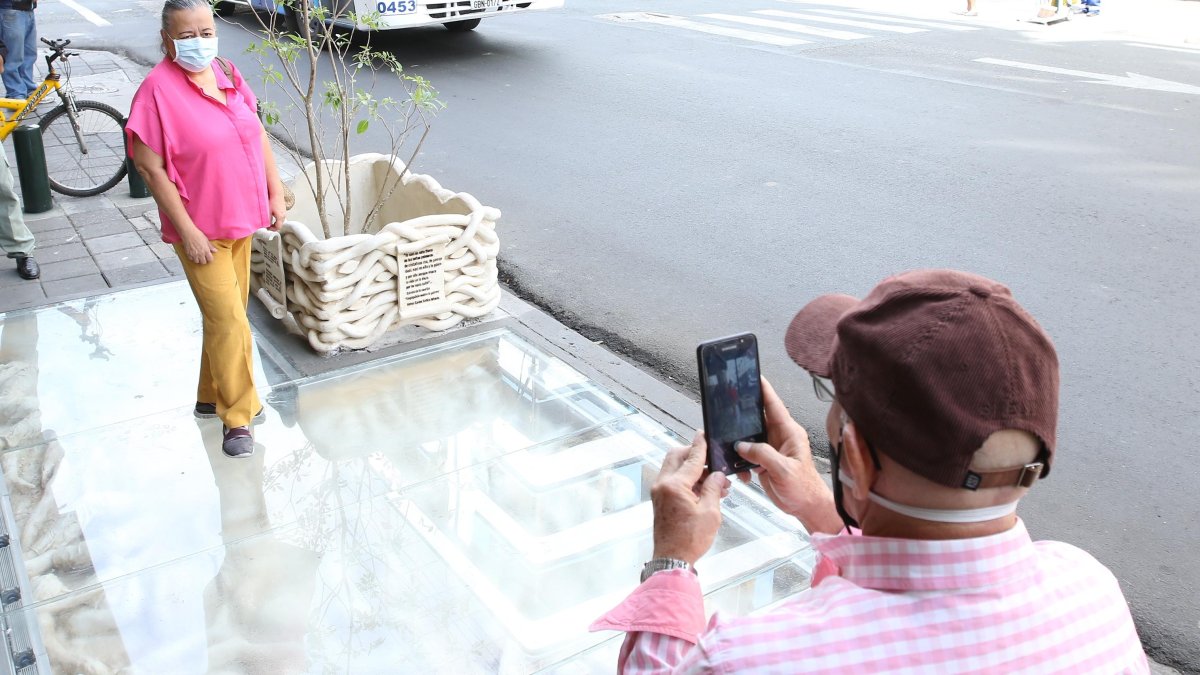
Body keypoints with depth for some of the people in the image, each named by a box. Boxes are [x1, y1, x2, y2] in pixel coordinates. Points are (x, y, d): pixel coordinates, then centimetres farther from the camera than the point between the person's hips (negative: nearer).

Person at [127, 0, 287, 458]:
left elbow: (258, 134, 11)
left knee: (228, 315, 17)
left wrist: (275, 193, 7)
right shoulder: (158, 90, -18)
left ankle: (212, 397, 34)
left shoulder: (227, 74, 2)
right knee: (229, 322, -4)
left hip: (241, 221, 7)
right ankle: (238, 417, 11)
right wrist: (188, 231, -19)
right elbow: (150, 168, -17)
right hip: (202, 230, -7)